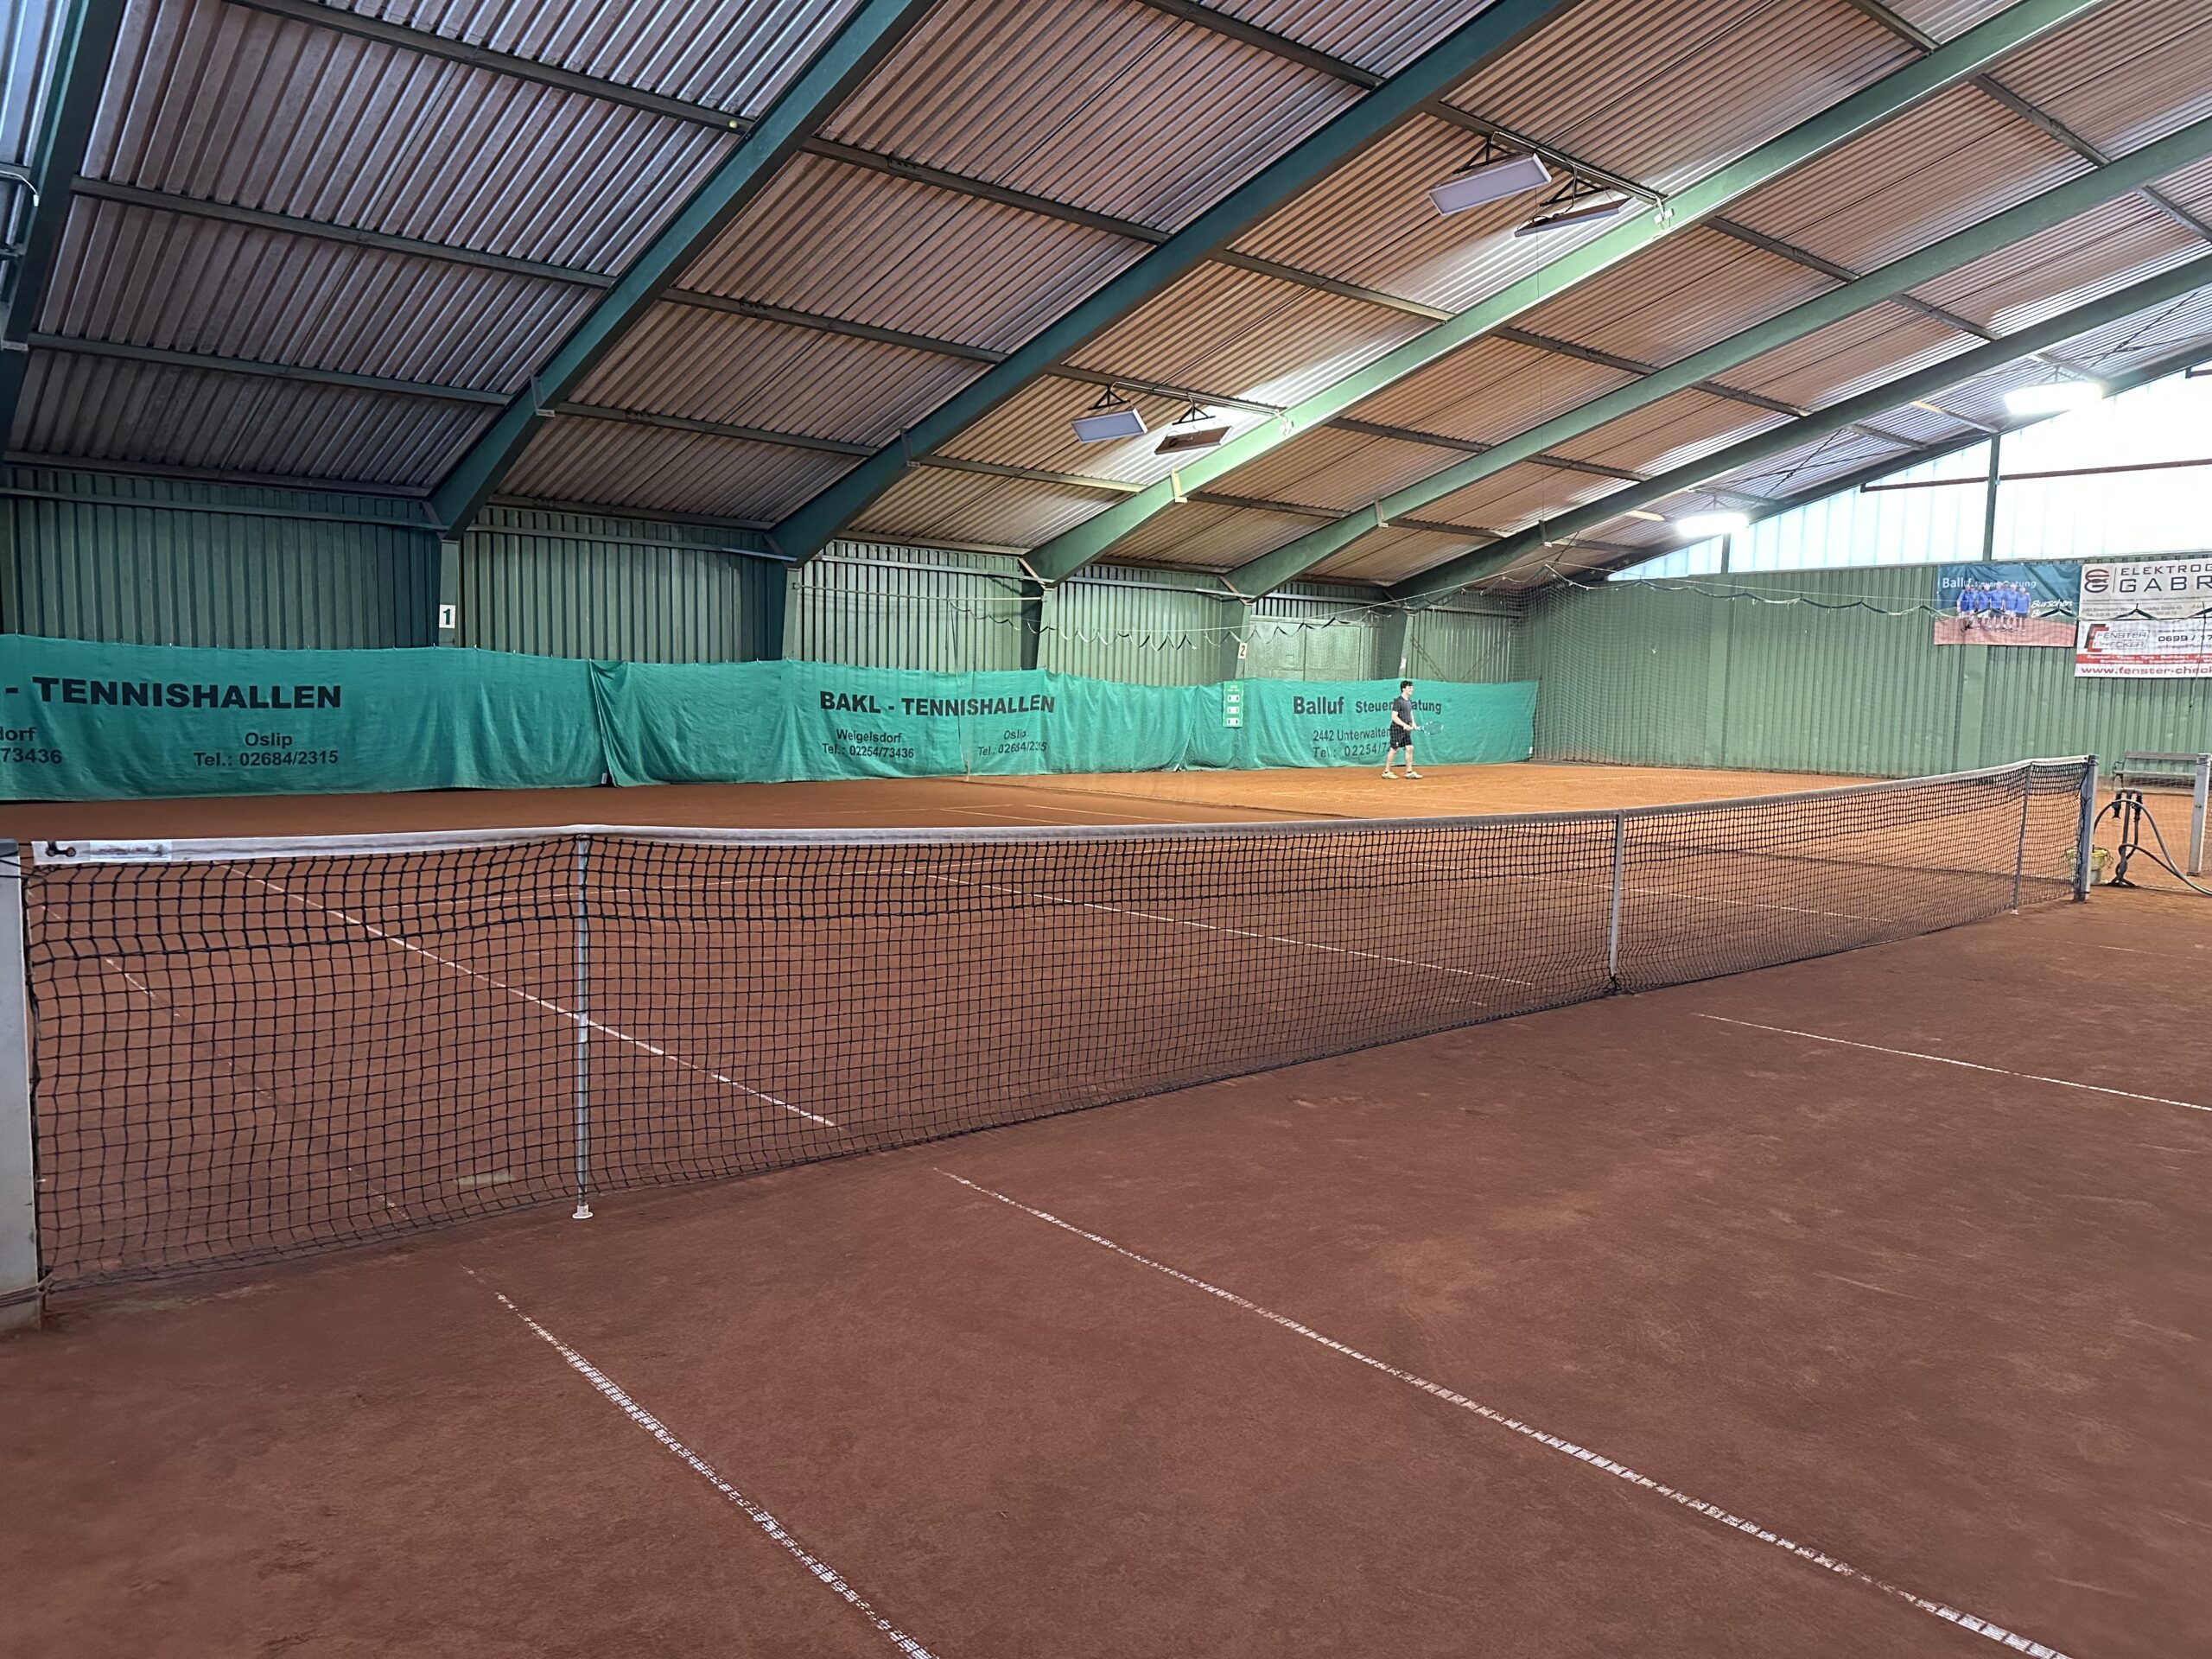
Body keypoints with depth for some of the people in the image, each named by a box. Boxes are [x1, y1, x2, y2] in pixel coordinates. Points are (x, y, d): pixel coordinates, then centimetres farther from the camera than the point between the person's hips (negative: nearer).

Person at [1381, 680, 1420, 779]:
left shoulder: (1409, 700, 11)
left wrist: (1413, 723, 6)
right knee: (1394, 750, -2)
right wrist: (1404, 725, -24)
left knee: (1409, 748, 3)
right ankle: (1386, 772, 8)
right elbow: (1394, 716, -19)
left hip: (1406, 730, 8)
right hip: (1397, 729, -8)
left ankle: (1409, 772, 8)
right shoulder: (1398, 701, -15)